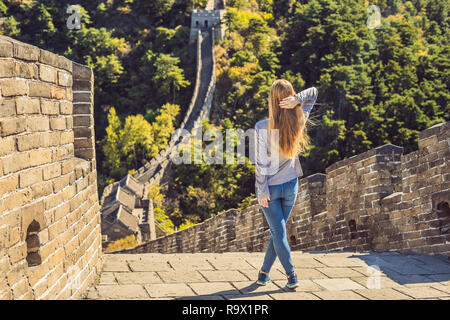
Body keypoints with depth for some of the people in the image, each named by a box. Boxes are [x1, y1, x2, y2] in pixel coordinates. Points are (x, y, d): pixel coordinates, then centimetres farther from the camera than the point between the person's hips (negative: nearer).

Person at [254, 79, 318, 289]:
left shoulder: (262, 128, -20)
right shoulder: (298, 124, -11)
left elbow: (261, 163, -18)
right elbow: (313, 93, 0)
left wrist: (262, 191, -9)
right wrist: (297, 100, -20)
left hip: (269, 187, -3)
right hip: (290, 185, 3)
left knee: (278, 232, 5)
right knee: (278, 231, 16)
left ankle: (292, 276, 3)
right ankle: (264, 272, 26)